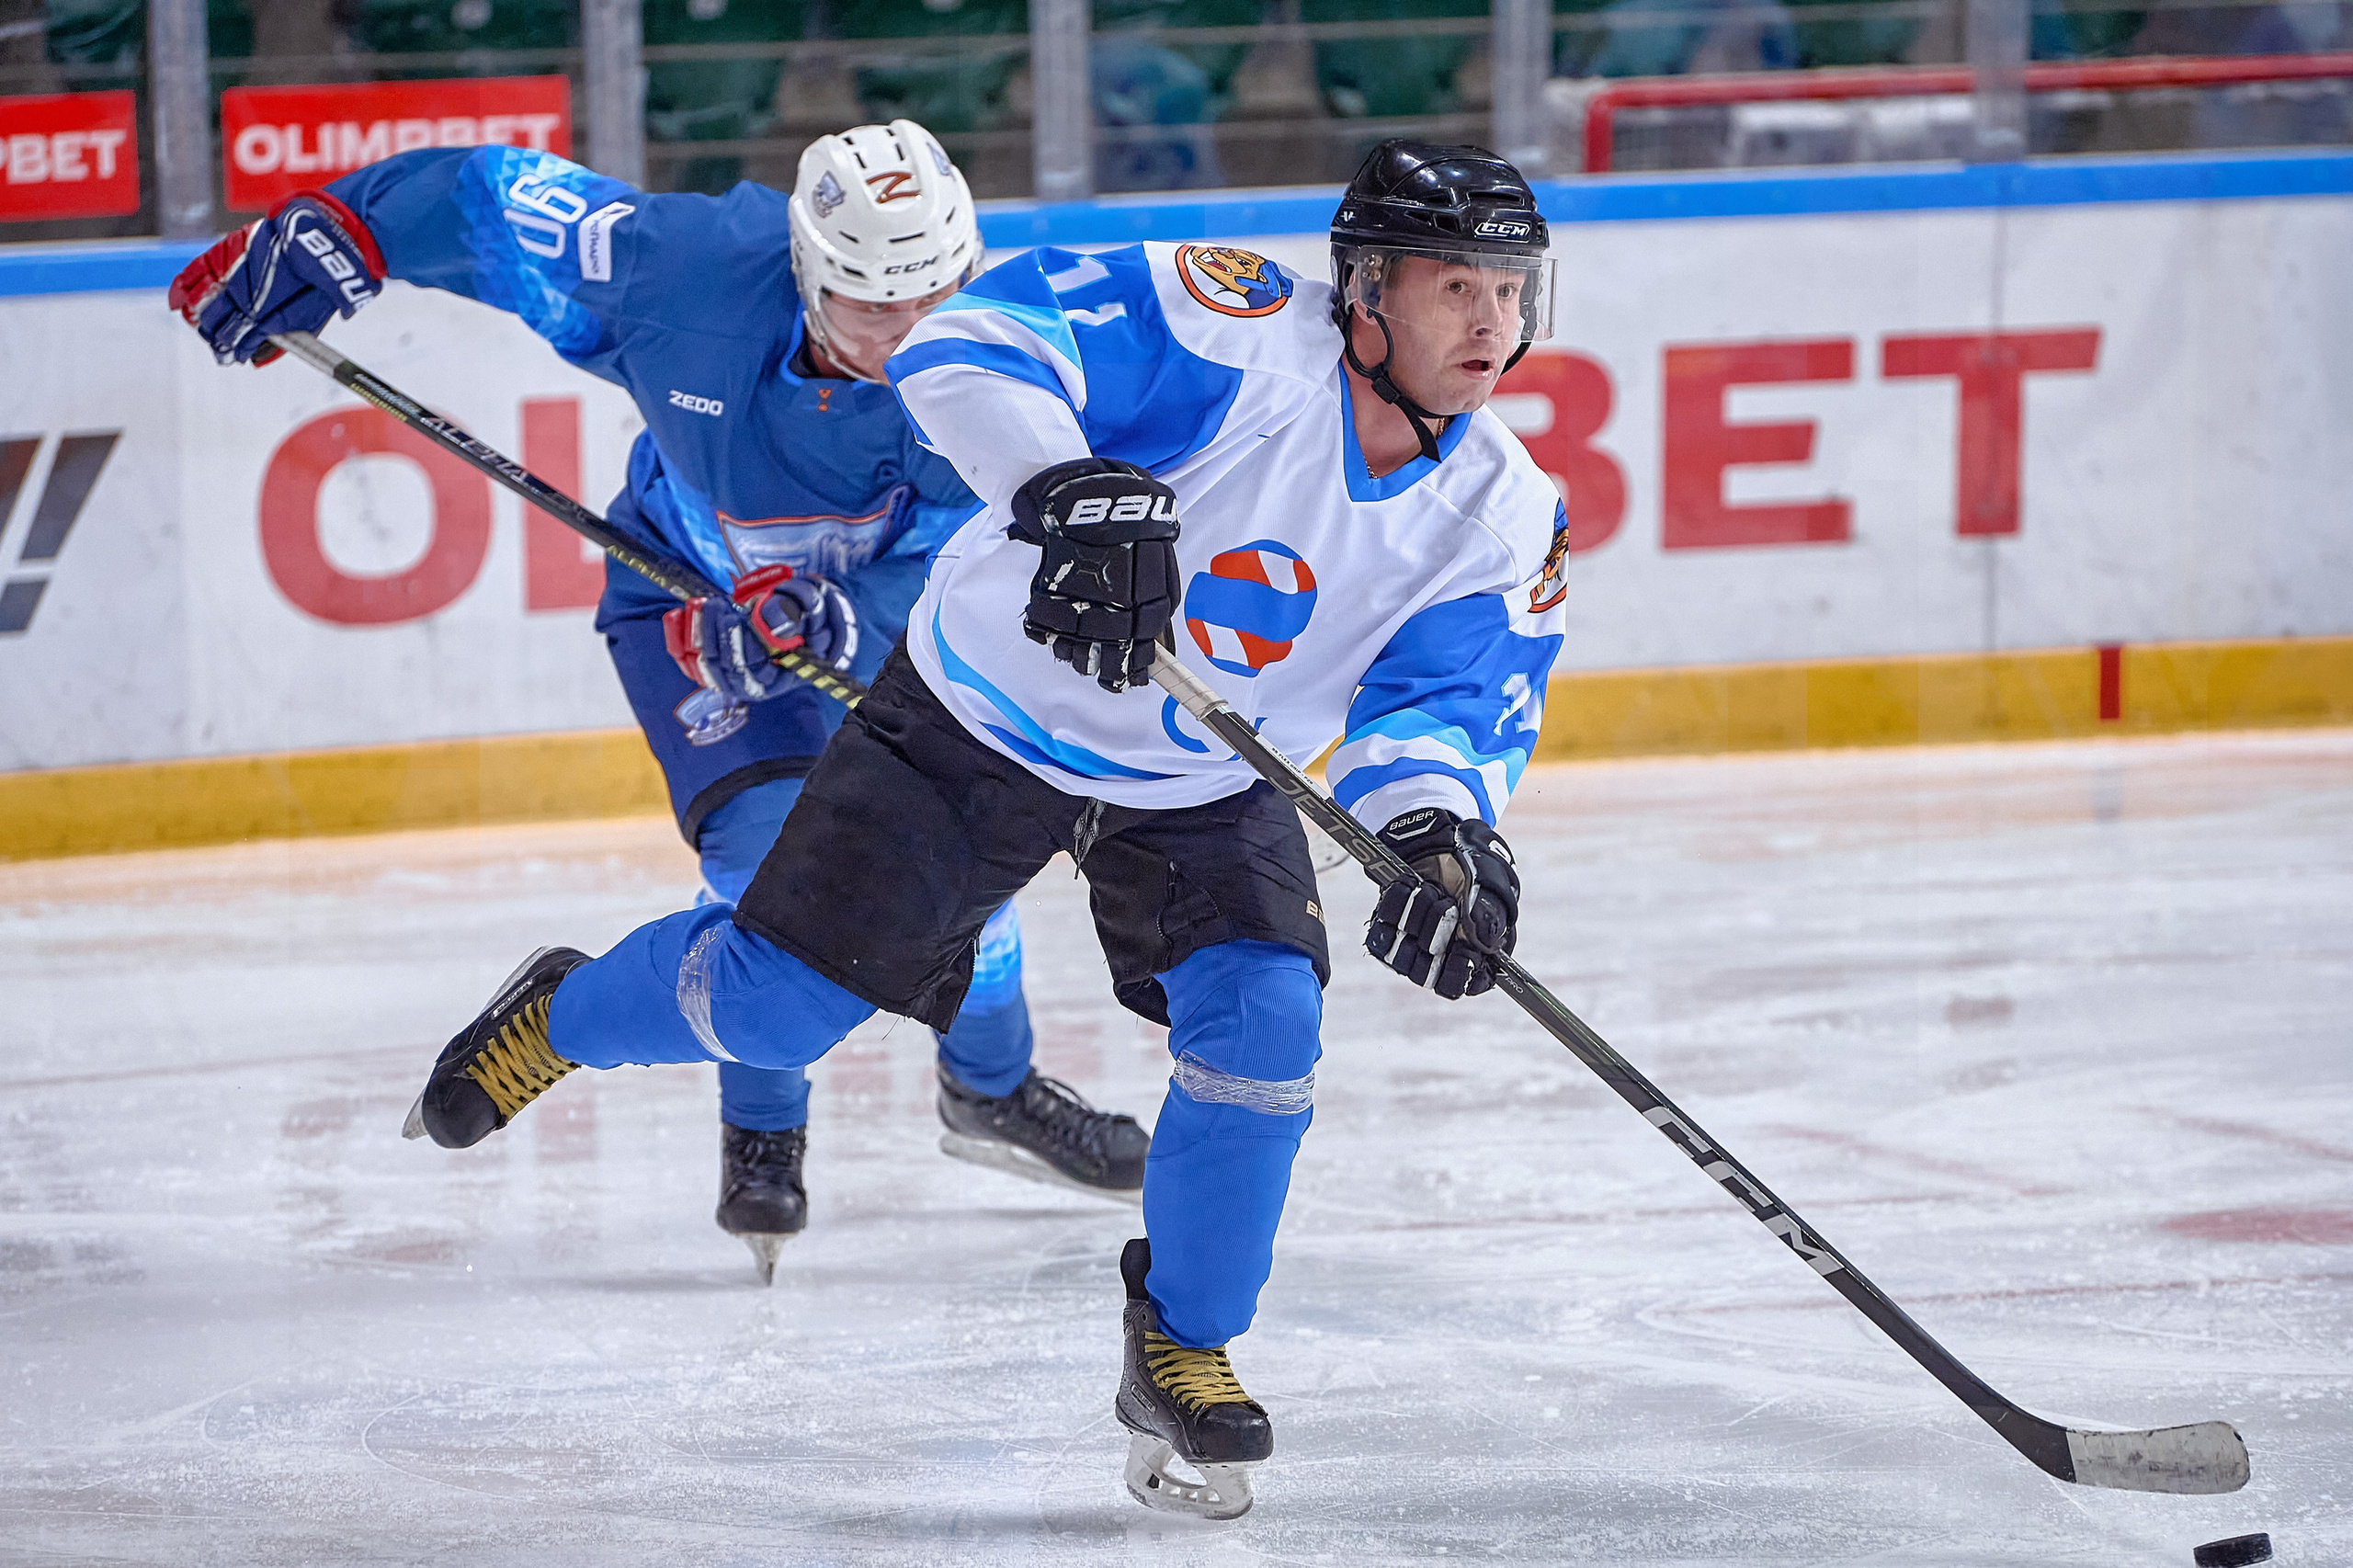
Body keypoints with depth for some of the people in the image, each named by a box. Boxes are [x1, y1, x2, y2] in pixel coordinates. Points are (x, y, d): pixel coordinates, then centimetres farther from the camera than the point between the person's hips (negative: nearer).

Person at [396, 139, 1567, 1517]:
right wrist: (1074, 489, -55)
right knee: (774, 1004, 1)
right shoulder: (1237, 332, -30)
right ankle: (561, 1018, 34)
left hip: (1207, 789, 3)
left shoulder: (1503, 516, -15)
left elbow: (1451, 698, -19)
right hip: (990, 717, -3)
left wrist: (1441, 824, -43)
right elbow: (966, 347, -36)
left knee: (1264, 1026, -18)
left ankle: (1183, 1347, 4)